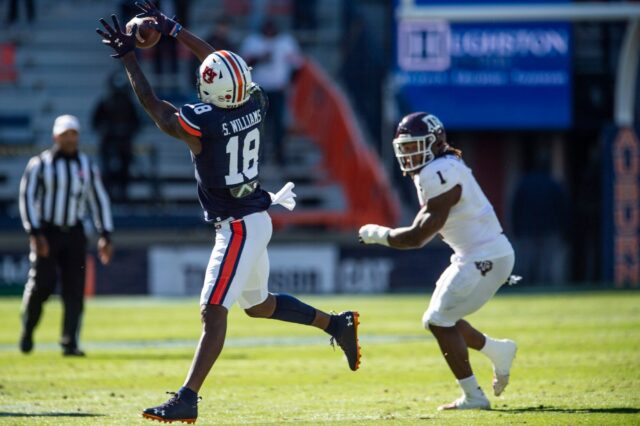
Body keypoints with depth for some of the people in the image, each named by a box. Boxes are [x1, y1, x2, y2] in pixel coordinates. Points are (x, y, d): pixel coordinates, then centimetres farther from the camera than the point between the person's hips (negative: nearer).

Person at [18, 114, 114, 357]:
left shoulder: (86, 166, 10)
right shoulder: (40, 164, -2)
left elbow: (99, 200, 13)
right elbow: (27, 197, -6)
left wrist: (105, 236, 6)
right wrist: (34, 234, -15)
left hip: (74, 234, 3)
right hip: (46, 232, -3)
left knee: (75, 289, -5)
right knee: (42, 283, -13)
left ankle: (69, 343, -2)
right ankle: (27, 328, 13)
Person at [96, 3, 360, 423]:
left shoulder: (201, 124, -22)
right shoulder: (254, 104, -2)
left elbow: (152, 104, -7)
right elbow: (223, 62, 14)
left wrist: (128, 55, 1)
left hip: (238, 227, -9)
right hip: (256, 220, 9)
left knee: (213, 312, -11)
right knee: (259, 305, 26)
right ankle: (336, 324, 30)